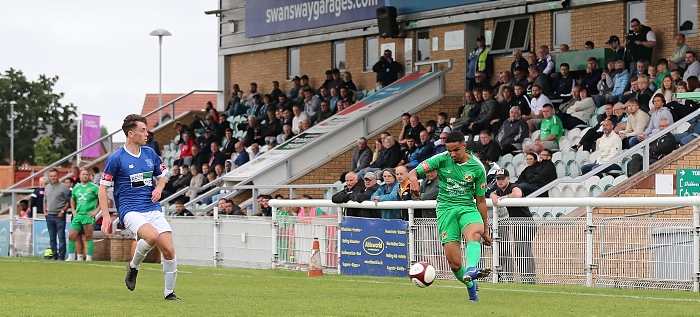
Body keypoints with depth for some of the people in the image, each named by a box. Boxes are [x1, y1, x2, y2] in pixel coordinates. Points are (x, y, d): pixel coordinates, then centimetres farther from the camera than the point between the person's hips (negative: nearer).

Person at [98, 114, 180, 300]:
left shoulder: (150, 153, 10)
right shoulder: (116, 158, -5)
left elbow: (163, 175, 25)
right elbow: (103, 187, -2)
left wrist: (159, 188, 2)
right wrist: (106, 216, -9)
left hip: (153, 208, 5)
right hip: (130, 210, -5)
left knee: (169, 250, -7)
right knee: (152, 236, -33)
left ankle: (169, 292, 9)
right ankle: (133, 266, -4)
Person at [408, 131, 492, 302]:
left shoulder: (477, 167, 0)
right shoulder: (441, 159, -2)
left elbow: (480, 200, 7)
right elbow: (414, 172, 0)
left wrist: (486, 229, 10)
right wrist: (414, 179, -27)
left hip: (468, 208, 0)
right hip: (446, 209, 0)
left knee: (475, 232, -38)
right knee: (454, 263, -8)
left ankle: (471, 270, -60)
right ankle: (470, 285, 22)